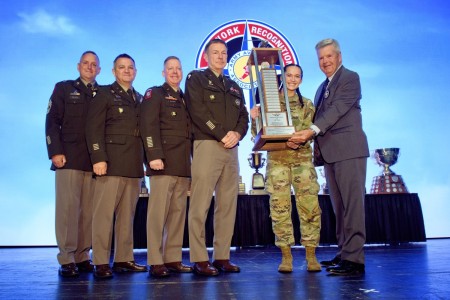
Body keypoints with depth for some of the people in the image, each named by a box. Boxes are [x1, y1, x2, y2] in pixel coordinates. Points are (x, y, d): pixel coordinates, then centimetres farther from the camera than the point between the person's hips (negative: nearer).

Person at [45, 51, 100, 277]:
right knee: (68, 208, -4)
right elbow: (52, 122, 3)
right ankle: (66, 259, 2)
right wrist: (55, 152, -8)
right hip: (69, 158, -2)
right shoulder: (64, 88, 12)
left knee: (89, 210, 2)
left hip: (95, 161, 2)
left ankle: (82, 256, 9)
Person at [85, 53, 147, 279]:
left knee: (127, 213, 6)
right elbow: (94, 128, -5)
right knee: (104, 212, -6)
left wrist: (146, 159, 10)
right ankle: (101, 262, -1)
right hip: (112, 162, -5)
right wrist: (98, 158, -16)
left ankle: (124, 258, 12)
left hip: (134, 165, 5)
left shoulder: (139, 98, 21)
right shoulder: (104, 94, 6)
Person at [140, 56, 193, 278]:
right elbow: (148, 126, -9)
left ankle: (173, 259, 12)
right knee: (158, 211, -7)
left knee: (178, 212, 6)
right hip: (164, 162, -6)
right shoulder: (154, 94, 4)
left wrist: (192, 160, 14)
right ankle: (155, 262, -1)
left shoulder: (185, 99, 23)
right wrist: (154, 156, -20)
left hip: (183, 164, 7)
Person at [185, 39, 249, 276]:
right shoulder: (196, 79, 8)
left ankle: (222, 257, 10)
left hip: (231, 149, 6)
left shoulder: (234, 87, 25)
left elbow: (244, 116, 16)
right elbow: (198, 111, -6)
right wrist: (222, 134, -10)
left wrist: (237, 134, -5)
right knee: (200, 206, -8)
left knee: (228, 206, 3)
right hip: (206, 145, -5)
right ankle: (199, 259, -3)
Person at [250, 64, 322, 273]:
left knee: (310, 205, -5)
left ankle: (311, 256, 6)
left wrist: (299, 141, -19)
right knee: (280, 207, -3)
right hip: (277, 159, -1)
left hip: (303, 158, 1)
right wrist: (255, 119, -13)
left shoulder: (307, 105, 14)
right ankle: (286, 256, 7)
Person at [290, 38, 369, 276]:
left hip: (348, 150, -8)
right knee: (339, 206, 10)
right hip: (330, 153, 8)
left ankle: (354, 259, -7)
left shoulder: (350, 78, 0)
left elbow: (338, 109, -13)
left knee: (351, 203, -9)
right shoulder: (323, 87, 25)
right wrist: (306, 137, 3)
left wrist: (312, 131, -22)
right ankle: (343, 253, 18)